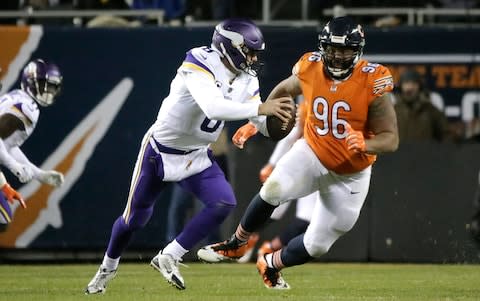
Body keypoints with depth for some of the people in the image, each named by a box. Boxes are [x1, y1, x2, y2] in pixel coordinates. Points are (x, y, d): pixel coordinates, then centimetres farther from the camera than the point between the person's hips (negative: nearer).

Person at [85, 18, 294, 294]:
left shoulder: (247, 80, -6)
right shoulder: (200, 64, -28)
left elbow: (264, 126, -9)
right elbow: (212, 107, -44)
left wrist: (278, 118, -32)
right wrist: (260, 108, -51)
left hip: (197, 157, 5)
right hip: (160, 151, -5)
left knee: (224, 203, -16)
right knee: (135, 218, 9)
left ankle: (169, 258, -3)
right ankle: (108, 267, 38)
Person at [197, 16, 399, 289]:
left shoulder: (372, 82, -23)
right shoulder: (310, 69, -12)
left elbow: (391, 139, -22)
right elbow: (284, 89, 13)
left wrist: (365, 145, -42)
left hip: (350, 176, -1)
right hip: (312, 153, 1)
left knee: (317, 246, 4)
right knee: (274, 189, -29)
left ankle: (271, 265, 34)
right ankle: (235, 245, -6)